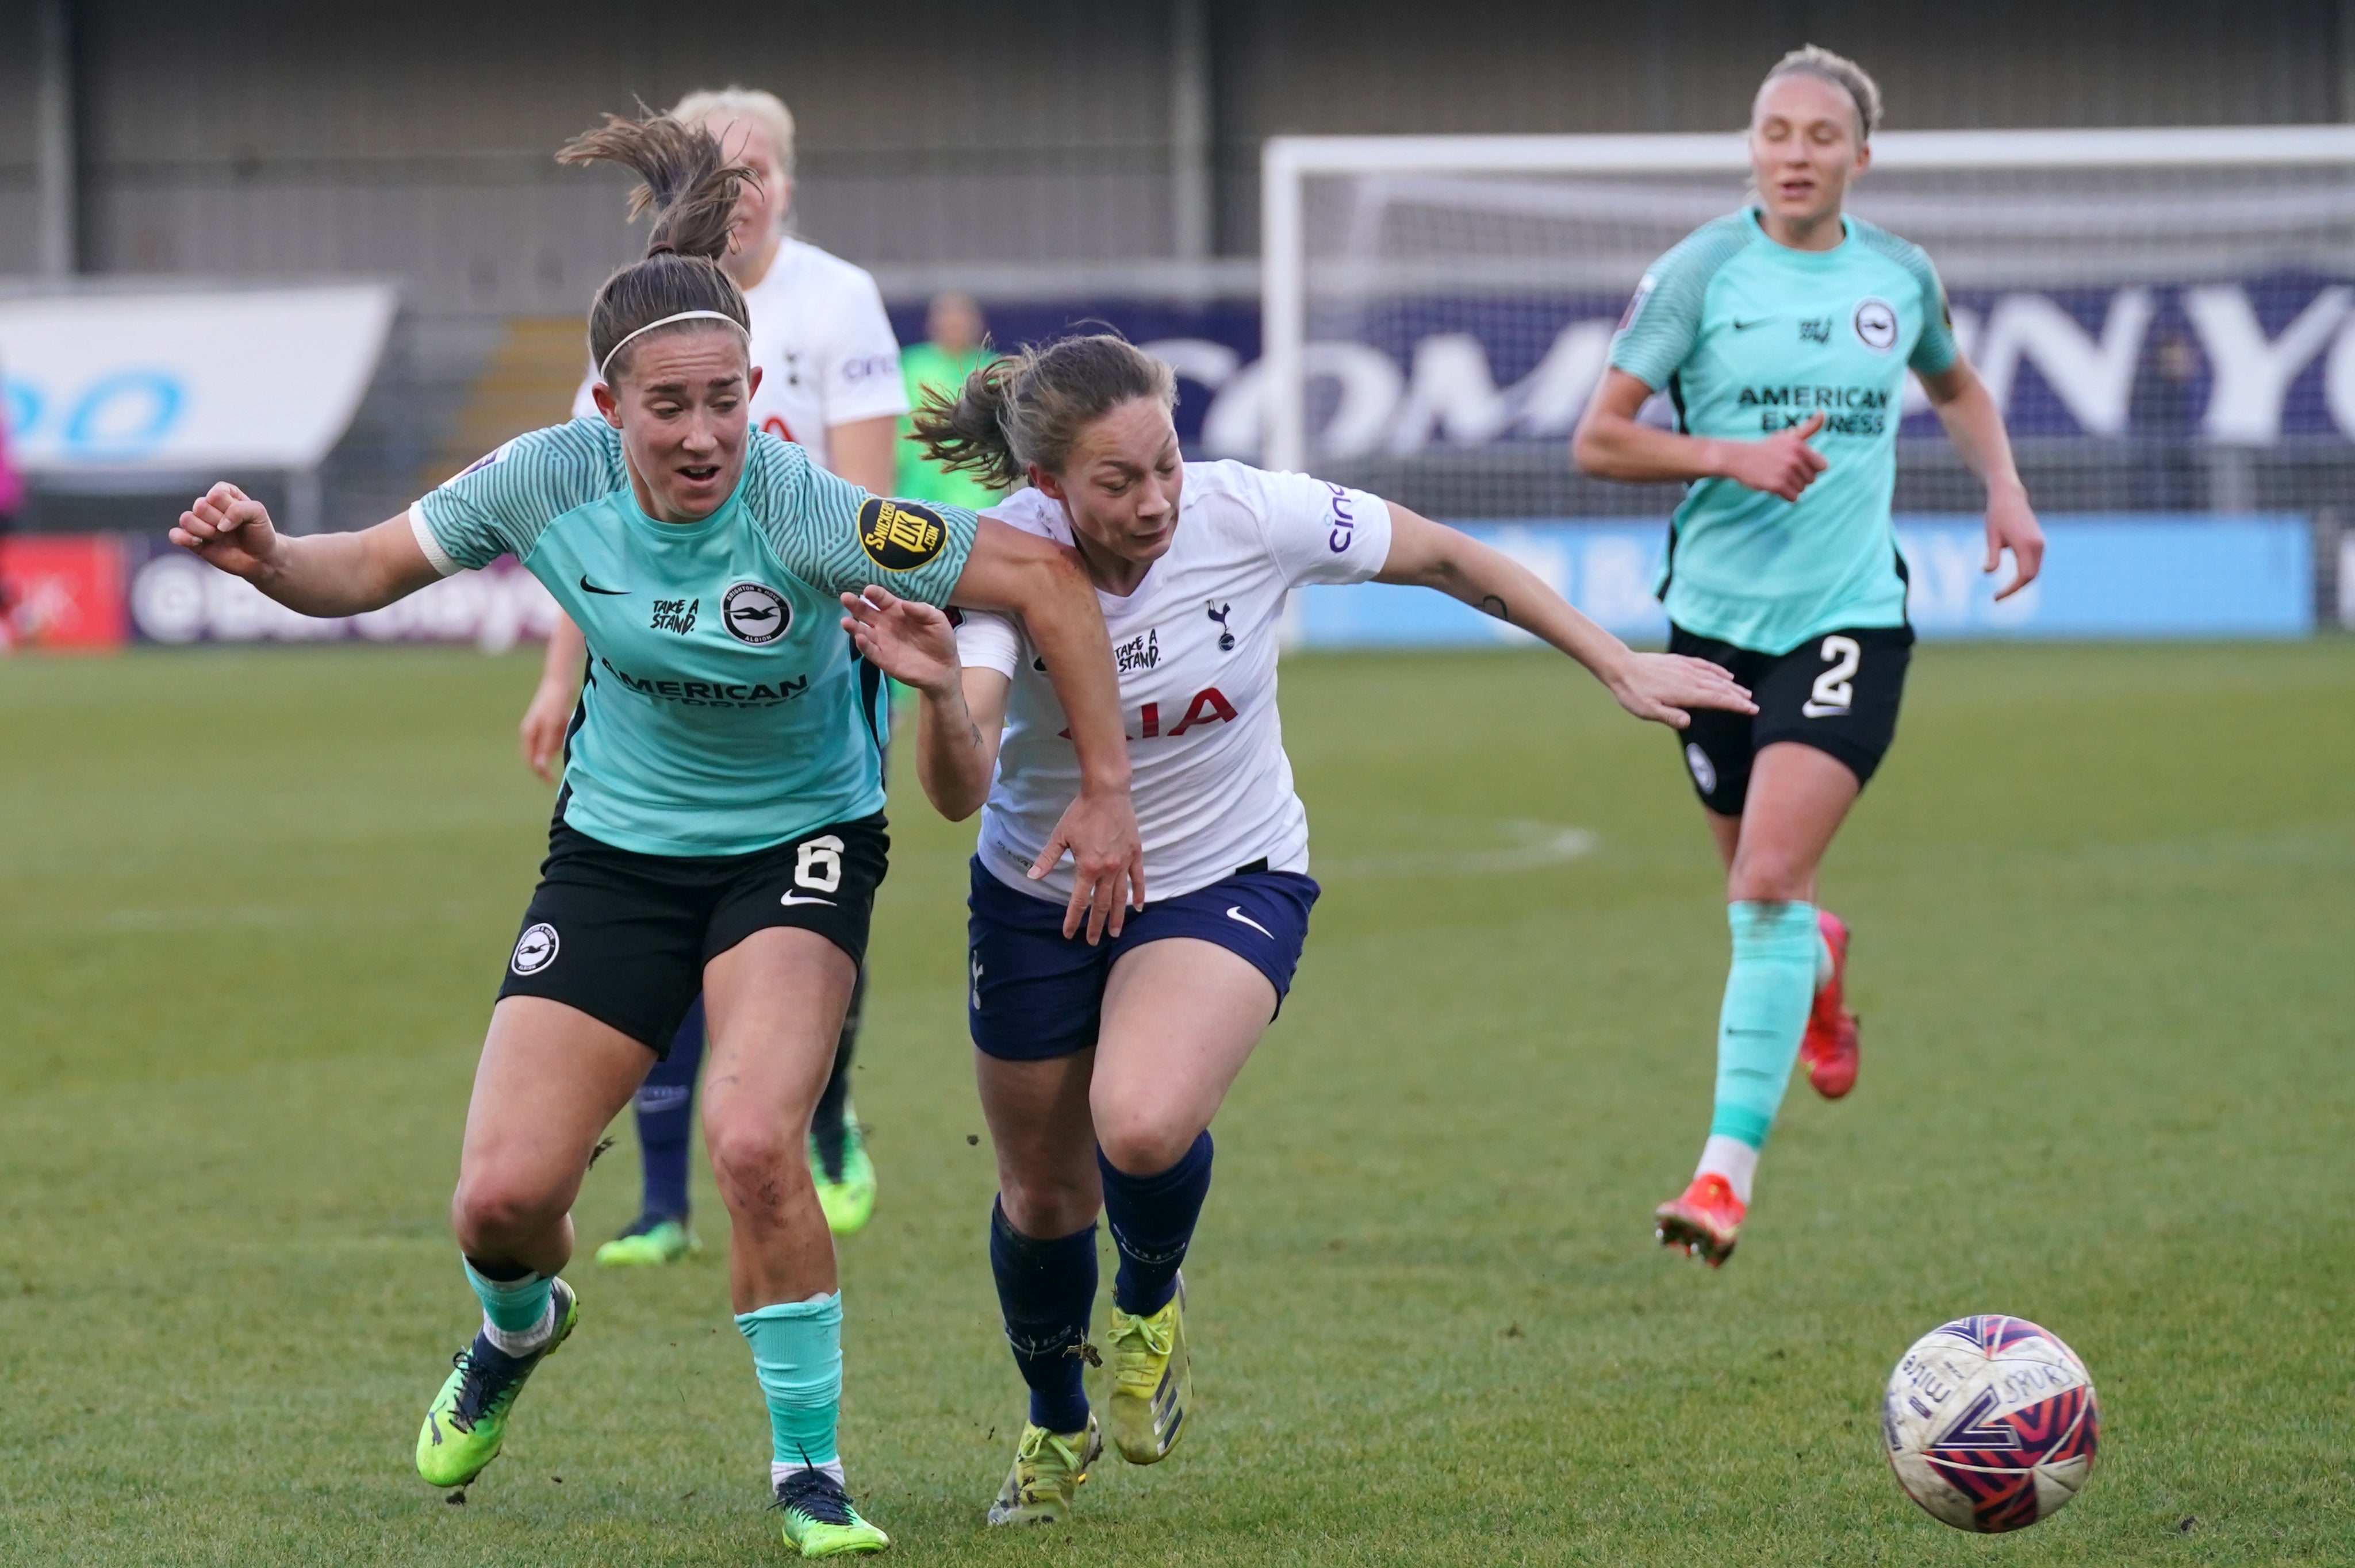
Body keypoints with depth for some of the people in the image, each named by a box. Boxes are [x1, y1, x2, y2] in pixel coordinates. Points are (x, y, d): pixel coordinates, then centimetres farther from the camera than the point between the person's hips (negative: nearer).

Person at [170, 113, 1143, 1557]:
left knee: (752, 1141, -28)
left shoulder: (804, 515, -28)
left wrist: (1108, 792, -20)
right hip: (618, 844, 3)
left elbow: (1045, 580, -23)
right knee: (503, 1196, -4)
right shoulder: (547, 482, -17)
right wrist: (266, 557, -25)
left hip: (799, 843, -3)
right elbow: (365, 570, -3)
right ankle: (520, 1326, 36)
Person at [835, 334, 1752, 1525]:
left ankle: (1153, 1298, 7)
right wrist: (939, 688, -58)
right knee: (1043, 1194, 13)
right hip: (1040, 895, 1)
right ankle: (1055, 1427, 45)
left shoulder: (1251, 516, -23)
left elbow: (1449, 562, -6)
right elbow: (959, 790, -37)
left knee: (1142, 1124, -29)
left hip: (1229, 882, -1)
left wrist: (1620, 669, -3)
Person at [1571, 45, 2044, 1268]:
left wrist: (2005, 490, 9)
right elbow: (1598, 440, -6)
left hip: (1850, 618, -1)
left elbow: (1955, 389, 25)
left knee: (1769, 883, -17)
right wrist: (1735, 456, -19)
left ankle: (1730, 1168, -17)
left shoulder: (1899, 278, 4)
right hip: (1717, 617, 1)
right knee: (1757, 891, 13)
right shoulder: (1700, 274, -5)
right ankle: (1821, 962, 52)